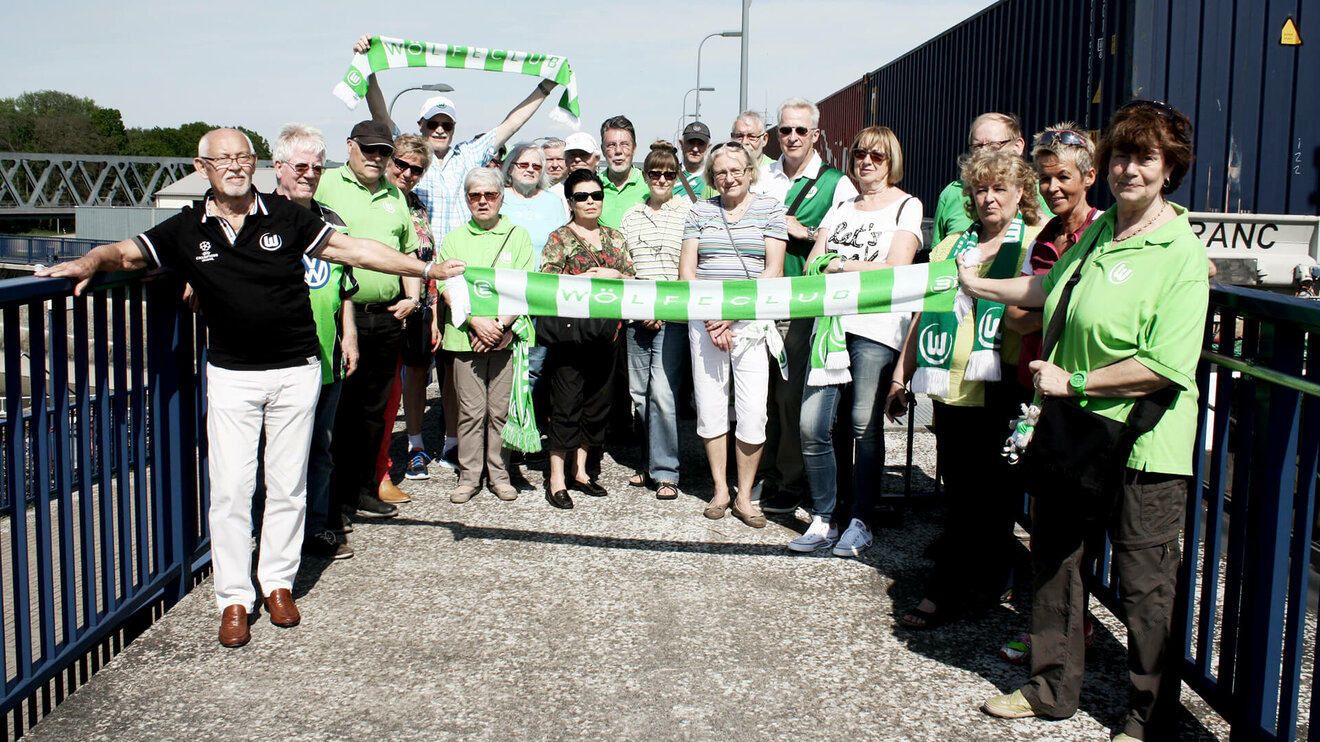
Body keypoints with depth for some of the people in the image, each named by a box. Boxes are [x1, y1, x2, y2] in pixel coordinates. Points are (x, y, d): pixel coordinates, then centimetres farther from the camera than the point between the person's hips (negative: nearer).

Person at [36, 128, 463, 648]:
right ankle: (234, 599, 9)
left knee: (287, 483, 8)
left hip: (296, 370, 0)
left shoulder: (285, 216, -1)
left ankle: (279, 583, 22)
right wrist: (89, 263, -20)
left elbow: (353, 249, 2)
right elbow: (124, 253, 3)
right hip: (231, 374, 0)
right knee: (231, 487, -2)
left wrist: (425, 269, 2)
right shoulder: (186, 230, 1)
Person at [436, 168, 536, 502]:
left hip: (507, 337, 0)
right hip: (466, 337, 1)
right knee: (470, 410, 1)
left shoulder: (517, 235, 9)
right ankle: (469, 475, 10)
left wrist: (501, 324, -11)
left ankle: (499, 474, 12)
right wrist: (476, 321, -12)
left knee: (500, 409, 2)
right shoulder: (454, 239, 11)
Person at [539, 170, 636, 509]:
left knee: (597, 400, 9)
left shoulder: (614, 238, 14)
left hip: (604, 332, 5)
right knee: (566, 402, -4)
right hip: (568, 331, -5)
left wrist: (614, 276, -8)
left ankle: (580, 471, 22)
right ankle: (557, 477, 3)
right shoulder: (560, 238, 0)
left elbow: (634, 279, 12)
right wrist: (586, 278, -14)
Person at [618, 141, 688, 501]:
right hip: (637, 315, 5)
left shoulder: (688, 213, 2)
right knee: (639, 392, 7)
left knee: (662, 391, -11)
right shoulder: (631, 216, 14)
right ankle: (652, 461, 21)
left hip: (673, 316, -4)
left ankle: (665, 471, -3)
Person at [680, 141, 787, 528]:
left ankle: (744, 496, 4)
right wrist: (709, 316, -7)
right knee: (710, 404, 4)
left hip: (751, 321, -2)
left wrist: (734, 313, -11)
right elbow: (686, 269, 6)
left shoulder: (770, 209, 4)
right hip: (705, 319, 2)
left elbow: (773, 270, -3)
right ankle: (720, 490, 17)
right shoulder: (700, 211, 11)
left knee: (753, 409, -7)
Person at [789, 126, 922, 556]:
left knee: (865, 427, -4)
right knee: (812, 426, -4)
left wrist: (841, 265, -1)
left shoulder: (906, 206, 7)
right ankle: (823, 521, 7)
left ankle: (860, 523, 8)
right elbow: (812, 267, 15)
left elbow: (896, 268, -5)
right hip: (831, 322, 5)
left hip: (876, 327, -4)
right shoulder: (840, 208, 23)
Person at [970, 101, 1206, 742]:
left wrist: (1071, 382, -18)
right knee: (1053, 561, 18)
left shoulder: (1181, 253, -15)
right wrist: (976, 285, 36)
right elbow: (1049, 287, 29)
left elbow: (1164, 368, -24)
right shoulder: (1098, 232, 8)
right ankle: (1050, 690, 35)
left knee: (1145, 589, 5)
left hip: (1140, 448, -8)